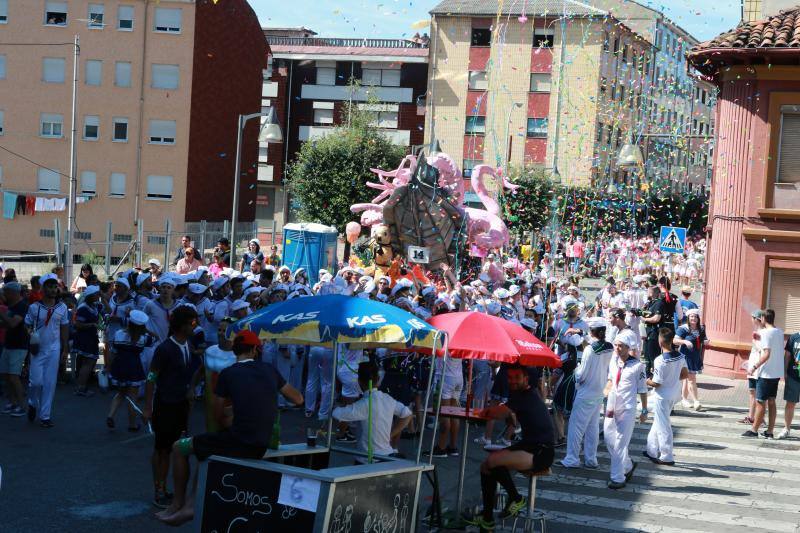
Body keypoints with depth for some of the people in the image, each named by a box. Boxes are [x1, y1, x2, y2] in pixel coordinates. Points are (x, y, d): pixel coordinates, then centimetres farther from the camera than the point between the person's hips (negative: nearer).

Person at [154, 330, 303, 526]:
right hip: (260, 449, 6)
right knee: (204, 447, 31)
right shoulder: (269, 371, 6)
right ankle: (191, 505, 25)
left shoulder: (228, 374, -5)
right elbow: (298, 400, 17)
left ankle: (178, 503, 25)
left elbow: (219, 417, 4)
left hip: (237, 443, -6)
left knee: (179, 447, 17)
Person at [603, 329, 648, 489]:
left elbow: (642, 389, -4)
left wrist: (644, 411, 0)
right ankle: (628, 465, 32)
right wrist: (607, 388, 2)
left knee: (620, 443, -6)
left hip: (627, 409, -6)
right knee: (609, 440, 11)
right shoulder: (613, 360, 5)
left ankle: (618, 477, 0)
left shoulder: (637, 366, -11)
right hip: (612, 407, 6)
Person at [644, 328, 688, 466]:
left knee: (663, 426, 3)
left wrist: (647, 381, -2)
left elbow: (656, 383, -21)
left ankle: (667, 457, 9)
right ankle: (652, 451, 30)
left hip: (663, 396, -8)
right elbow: (685, 374, 9)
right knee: (658, 422, 21)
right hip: (675, 393, 8)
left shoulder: (660, 360, -24)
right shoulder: (680, 356, -3)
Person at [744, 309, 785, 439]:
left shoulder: (766, 333, -16)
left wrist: (754, 367, -21)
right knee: (771, 402, 11)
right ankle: (769, 432, 12)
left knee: (760, 402, -1)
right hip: (776, 373, 8)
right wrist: (760, 337, 17)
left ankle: (754, 430, 6)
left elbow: (767, 354, -23)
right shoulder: (779, 332, 8)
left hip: (766, 373, -8)